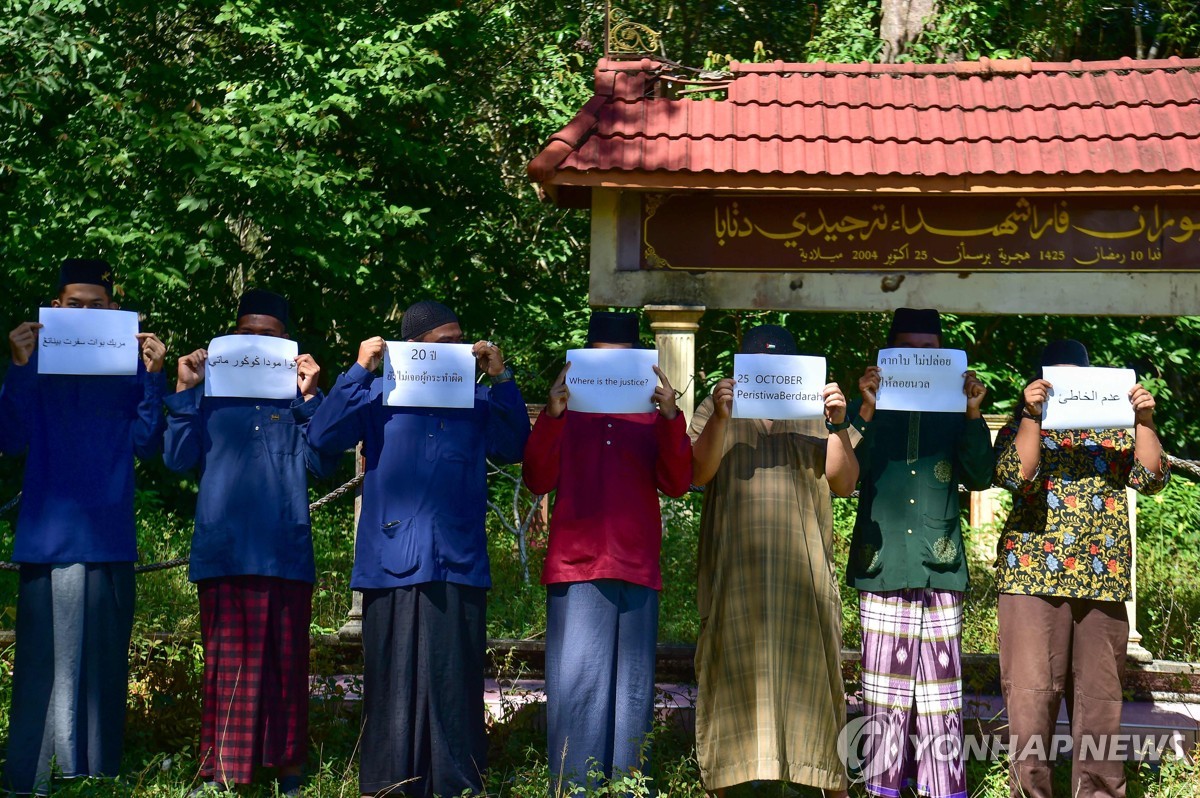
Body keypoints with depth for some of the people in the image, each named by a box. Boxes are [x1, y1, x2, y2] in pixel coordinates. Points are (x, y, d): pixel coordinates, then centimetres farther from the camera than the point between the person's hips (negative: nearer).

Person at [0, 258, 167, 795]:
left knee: (104, 661, 4)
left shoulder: (129, 365, 9)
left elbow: (147, 445, 0)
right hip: (47, 540, -1)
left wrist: (154, 376, -10)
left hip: (109, 540, 1)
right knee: (43, 661, -3)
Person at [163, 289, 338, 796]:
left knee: (284, 659, 3)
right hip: (221, 548, 0)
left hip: (284, 550, 0)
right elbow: (178, 458, 4)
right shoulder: (211, 390, 14)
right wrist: (185, 391, -1)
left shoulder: (296, 395, 12)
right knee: (225, 660, 1)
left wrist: (310, 397, -8)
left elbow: (324, 463, -1)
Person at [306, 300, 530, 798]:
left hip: (457, 567, 1)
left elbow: (514, 448, 4)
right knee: (392, 682, 2)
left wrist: (501, 379, 0)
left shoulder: (476, 400, 17)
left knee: (453, 682, 0)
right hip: (392, 566, -1)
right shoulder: (379, 396, 11)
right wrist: (360, 371, -5)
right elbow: (322, 437, -1)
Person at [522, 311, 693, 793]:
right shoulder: (568, 409, 12)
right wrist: (551, 415, -11)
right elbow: (538, 481, 1)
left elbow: (677, 484, 1)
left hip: (637, 571, 1)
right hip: (575, 568, -1)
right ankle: (571, 788, 1)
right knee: (575, 682, -4)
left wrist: (671, 417, -11)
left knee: (632, 686, 4)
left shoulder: (651, 413, 13)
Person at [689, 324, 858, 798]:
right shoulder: (718, 409, 12)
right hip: (735, 569, 0)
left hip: (802, 568, 1)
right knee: (732, 668, 0)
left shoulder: (814, 411, 13)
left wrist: (838, 425, -12)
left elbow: (844, 483, 3)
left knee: (813, 670, -1)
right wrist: (719, 418, -17)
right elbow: (698, 473, -3)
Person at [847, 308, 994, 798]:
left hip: (940, 570, 1)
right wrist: (865, 411, -16)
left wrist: (973, 415, -9)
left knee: (940, 681, 0)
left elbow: (980, 477, 2)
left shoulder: (952, 410, 11)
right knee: (885, 683, 1)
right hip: (883, 568, -1)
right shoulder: (871, 410, 8)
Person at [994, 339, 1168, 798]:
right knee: (1031, 691, -4)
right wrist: (1032, 416, -16)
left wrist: (1144, 421, -7)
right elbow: (1016, 476, -10)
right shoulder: (1022, 428, 8)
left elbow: (1152, 479, 3)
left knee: (1100, 693, 5)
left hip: (1103, 582, 3)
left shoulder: (1115, 430, 16)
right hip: (1033, 576, -2)